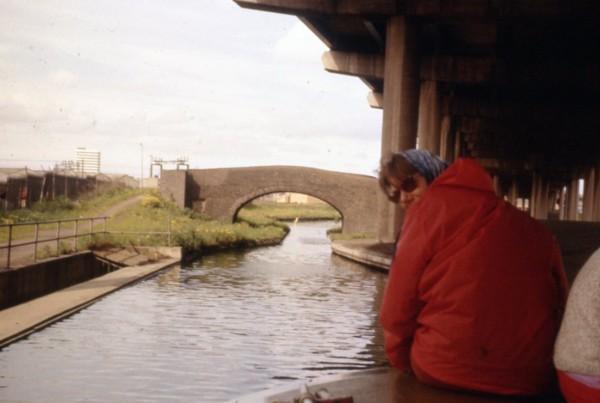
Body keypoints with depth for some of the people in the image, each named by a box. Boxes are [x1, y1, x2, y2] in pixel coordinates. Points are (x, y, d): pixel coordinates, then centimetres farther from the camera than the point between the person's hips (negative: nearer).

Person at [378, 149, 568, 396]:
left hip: (447, 370, -5)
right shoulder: (533, 228, 15)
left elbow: (399, 309, -1)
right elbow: (559, 302, 15)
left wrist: (401, 359, 15)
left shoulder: (433, 205, 2)